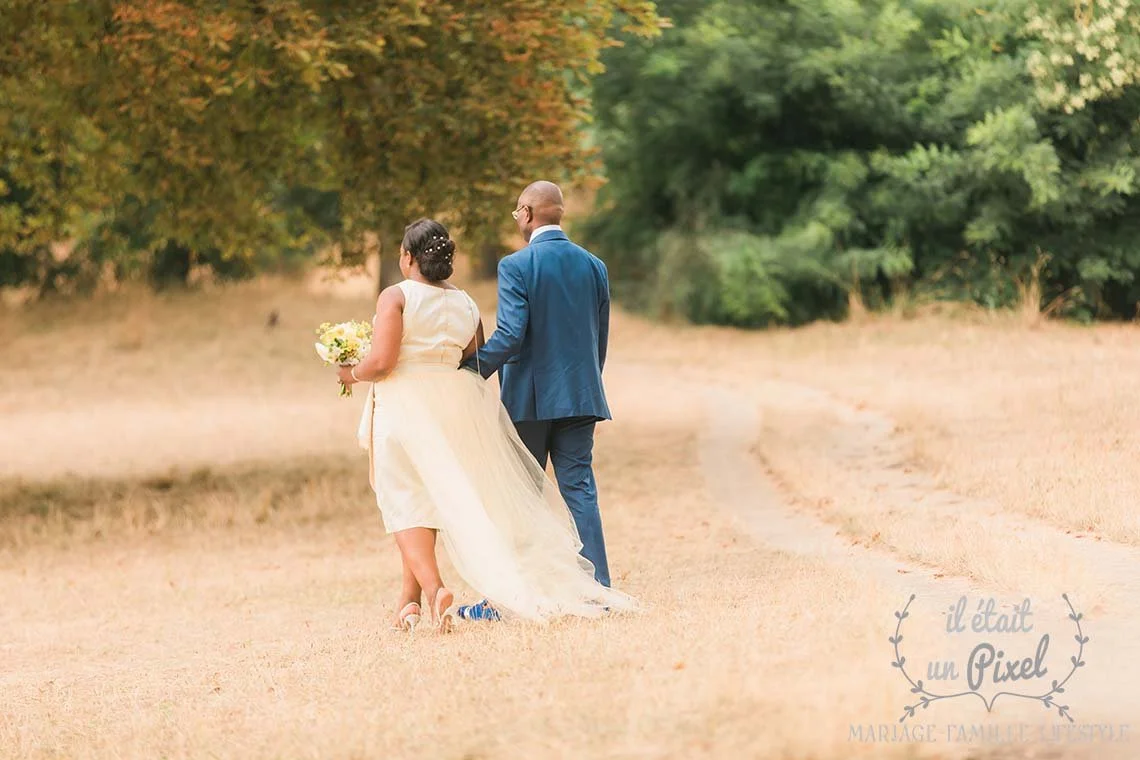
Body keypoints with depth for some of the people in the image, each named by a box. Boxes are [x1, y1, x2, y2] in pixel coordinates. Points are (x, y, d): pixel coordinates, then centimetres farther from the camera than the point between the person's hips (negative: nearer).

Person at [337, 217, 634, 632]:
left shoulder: (396, 297, -11)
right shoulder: (465, 304, 6)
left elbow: (381, 361, -18)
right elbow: (475, 364, 9)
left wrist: (352, 373, 2)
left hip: (403, 406, -5)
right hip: (453, 405, 5)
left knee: (406, 500, 0)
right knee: (431, 495, 17)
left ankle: (433, 588, -20)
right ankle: (411, 597, 22)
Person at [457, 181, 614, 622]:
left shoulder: (516, 266, -10)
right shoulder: (593, 266, 7)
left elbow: (509, 335, -18)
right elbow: (600, 340, 12)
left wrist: (470, 370, -8)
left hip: (529, 399, -4)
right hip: (580, 397, 4)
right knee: (580, 491, 5)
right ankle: (597, 589, -1)